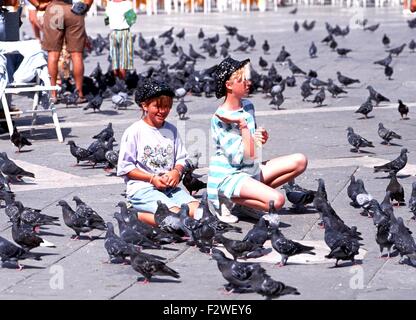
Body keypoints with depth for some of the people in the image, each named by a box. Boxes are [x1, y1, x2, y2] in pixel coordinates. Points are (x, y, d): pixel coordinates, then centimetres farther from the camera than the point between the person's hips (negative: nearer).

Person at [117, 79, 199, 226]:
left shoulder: (171, 130, 13)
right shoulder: (134, 131, -4)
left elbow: (181, 159, 17)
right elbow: (124, 167, -6)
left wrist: (177, 172, -7)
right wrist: (152, 179, -13)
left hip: (169, 187, 7)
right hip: (142, 189, -7)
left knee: (197, 211, -18)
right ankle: (135, 217, -9)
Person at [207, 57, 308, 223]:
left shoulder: (247, 106, 7)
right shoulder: (220, 119, -18)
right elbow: (245, 157, -21)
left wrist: (261, 137, -3)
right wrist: (242, 124, -23)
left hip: (251, 170, 9)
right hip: (228, 176, -9)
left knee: (300, 161, 0)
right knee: (277, 200, -29)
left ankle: (259, 191, -1)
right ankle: (227, 200, -9)